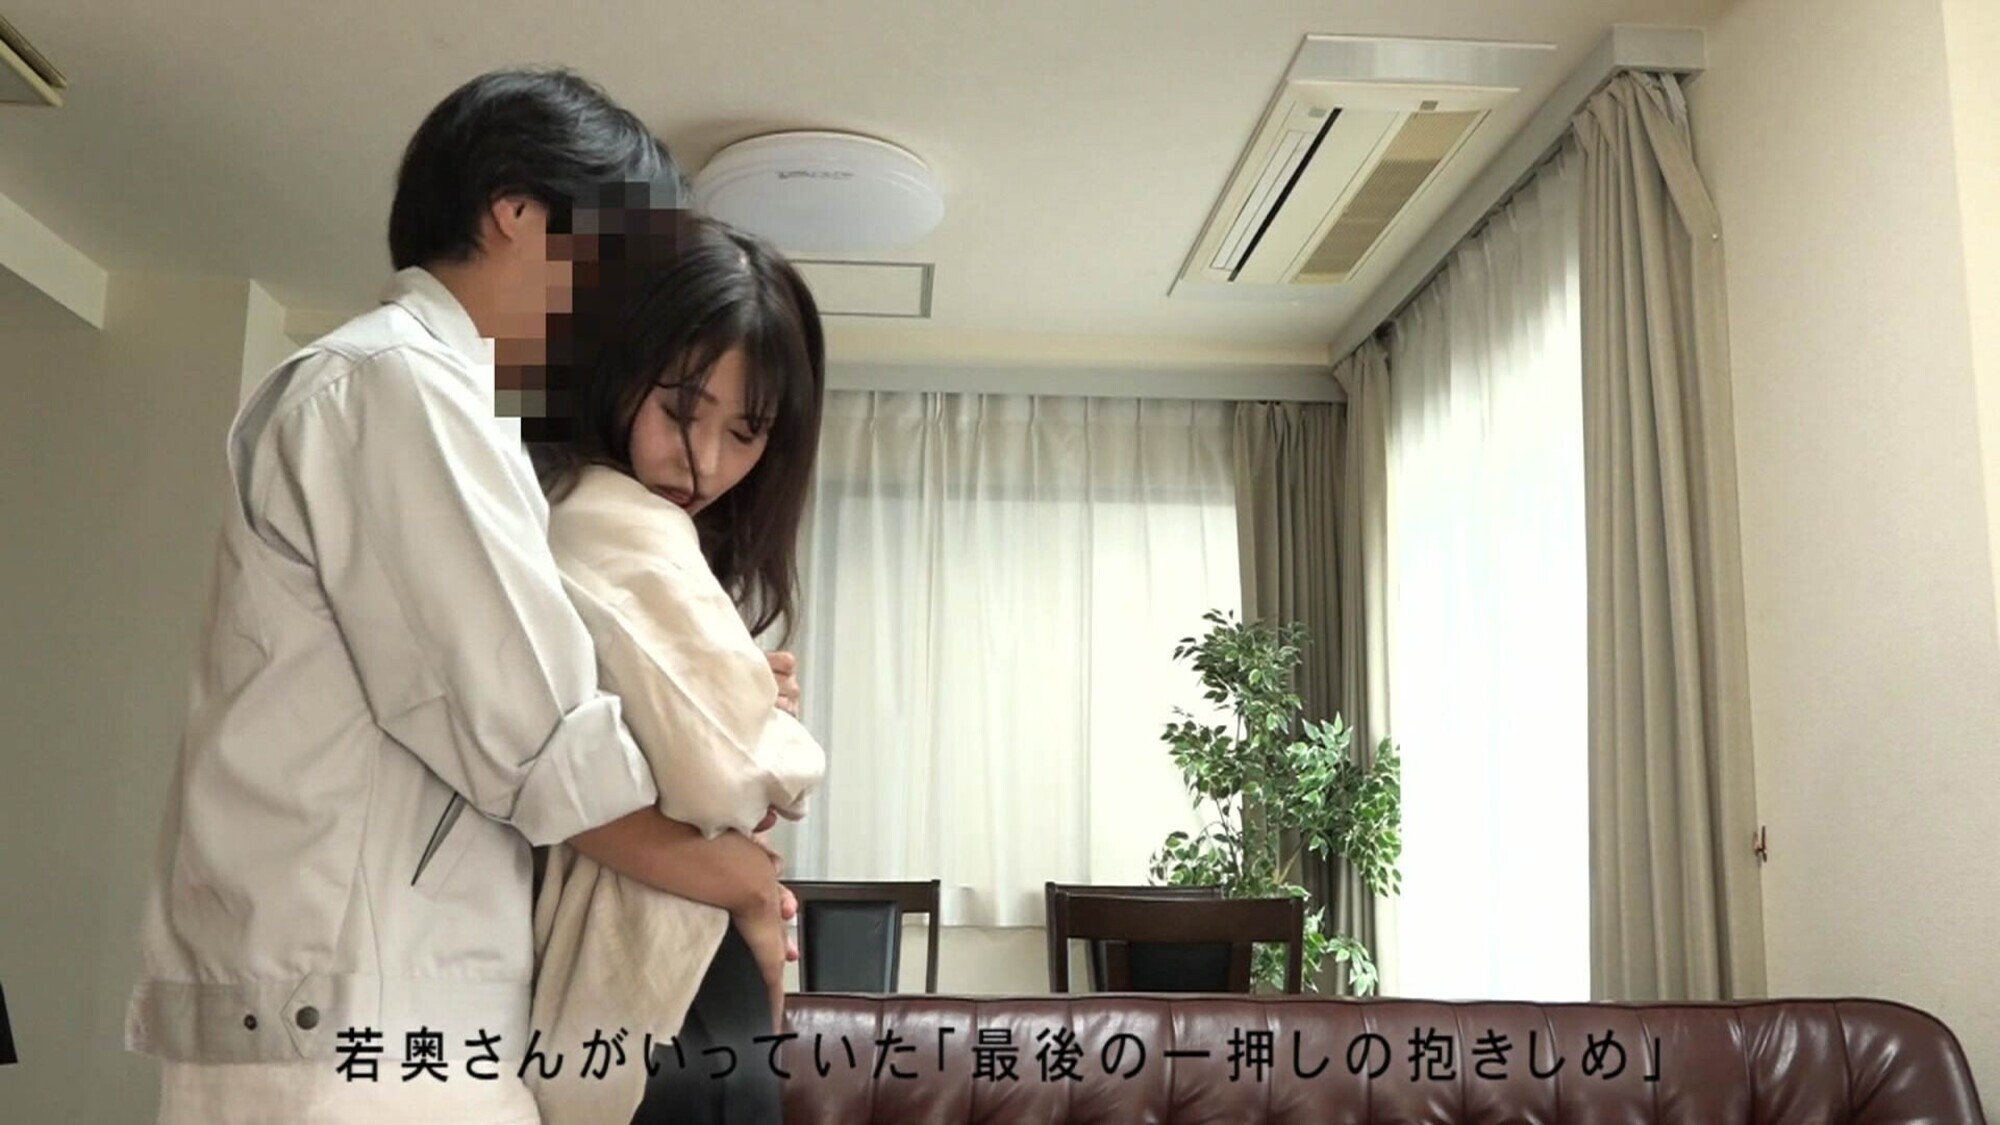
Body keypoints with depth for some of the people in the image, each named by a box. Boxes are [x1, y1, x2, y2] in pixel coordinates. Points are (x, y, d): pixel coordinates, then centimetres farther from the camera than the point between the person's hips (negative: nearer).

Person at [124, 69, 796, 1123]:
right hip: (354, 1037, -10)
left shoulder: (411, 386, 19)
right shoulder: (396, 380, -12)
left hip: (372, 1022, 10)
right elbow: (535, 741, -18)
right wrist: (738, 879, -4)